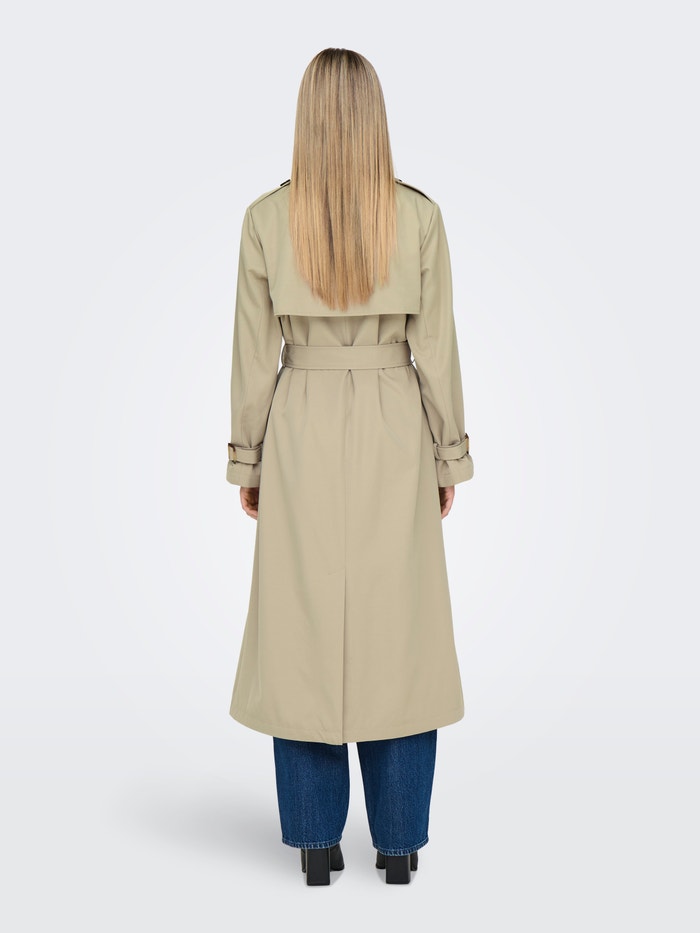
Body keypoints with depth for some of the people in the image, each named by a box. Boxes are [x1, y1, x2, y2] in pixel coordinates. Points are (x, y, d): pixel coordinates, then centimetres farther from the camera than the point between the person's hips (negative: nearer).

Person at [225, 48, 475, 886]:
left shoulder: (266, 218, -5)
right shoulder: (420, 216, -5)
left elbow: (254, 352, -3)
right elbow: (436, 348, -3)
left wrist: (247, 459, 7)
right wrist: (450, 457, 7)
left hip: (301, 436, 0)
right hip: (395, 436, 0)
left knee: (303, 633, 7)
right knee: (398, 634, 8)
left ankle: (317, 842, 15)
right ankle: (399, 841, 15)